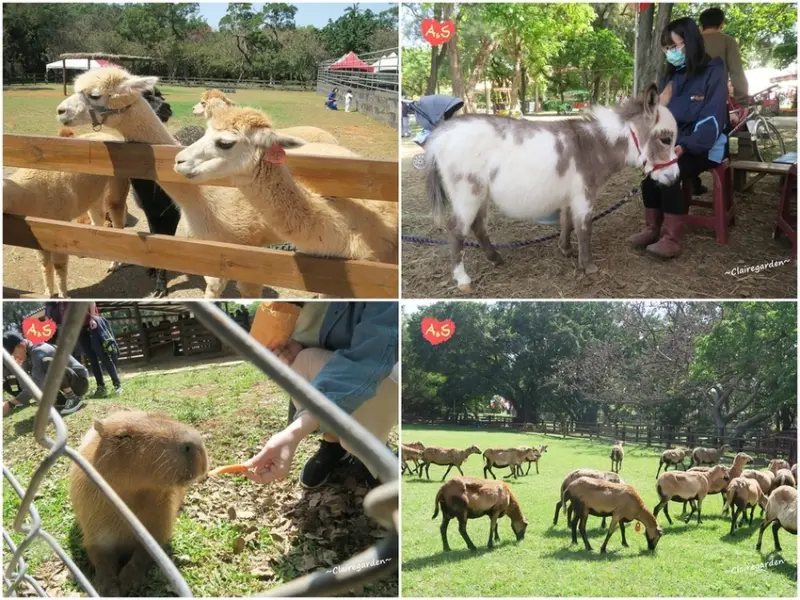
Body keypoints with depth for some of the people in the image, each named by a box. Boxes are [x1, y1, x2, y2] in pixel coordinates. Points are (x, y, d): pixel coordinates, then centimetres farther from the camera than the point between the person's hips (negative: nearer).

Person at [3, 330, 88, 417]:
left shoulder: (39, 351, -22)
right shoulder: (30, 354, 6)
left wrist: (11, 404, -35)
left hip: (80, 381, -9)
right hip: (70, 384, 9)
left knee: (47, 363, -31)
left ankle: (74, 400, -18)